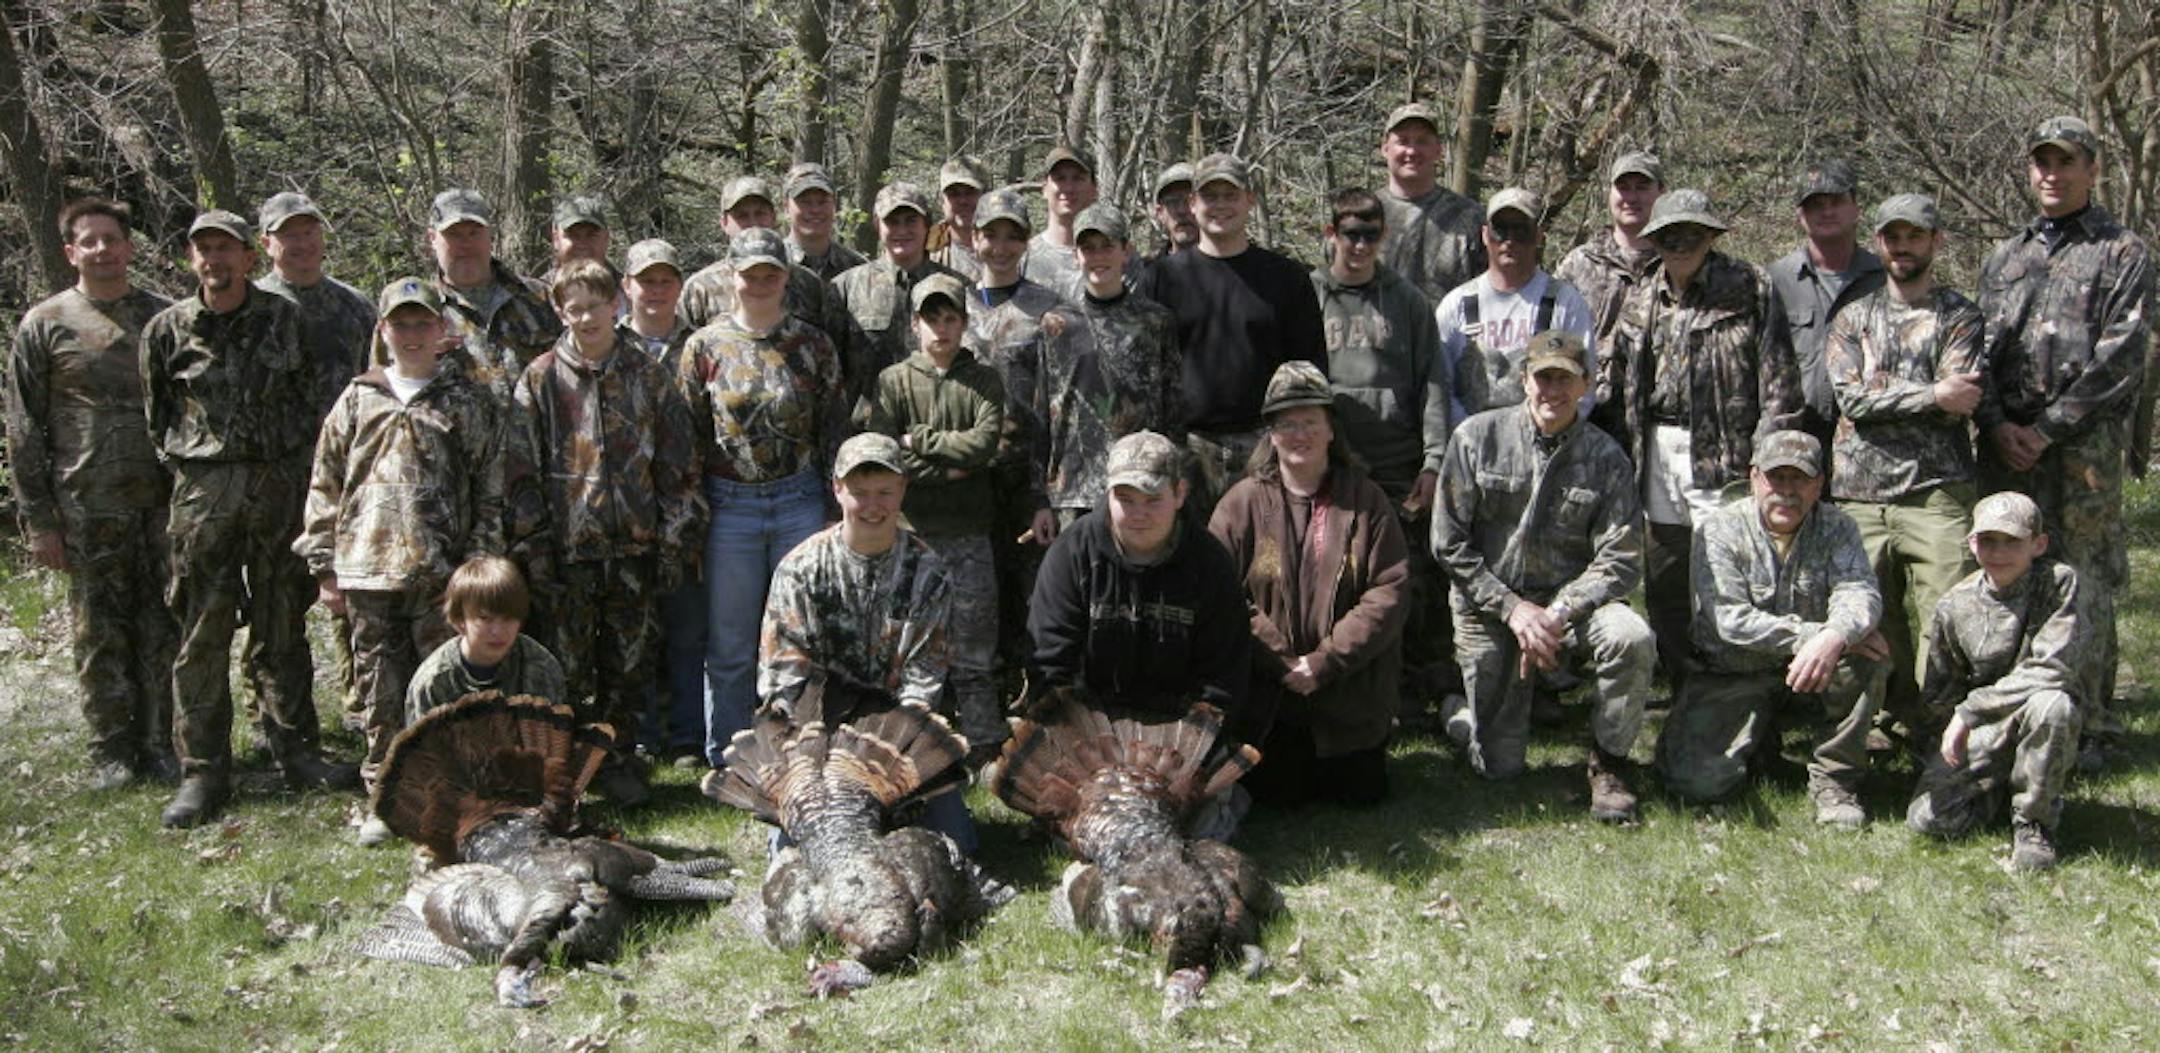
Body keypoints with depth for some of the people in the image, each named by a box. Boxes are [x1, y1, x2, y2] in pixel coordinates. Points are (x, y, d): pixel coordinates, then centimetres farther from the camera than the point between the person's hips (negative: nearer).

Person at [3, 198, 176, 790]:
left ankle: (158, 744, 14)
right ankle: (111, 752, 14)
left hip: (164, 501, 2)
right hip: (88, 509, -2)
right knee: (100, 631, 4)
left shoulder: (164, 318, 10)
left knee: (162, 628, 4)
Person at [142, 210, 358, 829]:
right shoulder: (167, 330, 3)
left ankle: (295, 751, 19)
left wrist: (295, 460, 8)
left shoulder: (284, 318, 5)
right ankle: (202, 772, 7)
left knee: (283, 626, 8)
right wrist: (186, 463, 8)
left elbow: (313, 392, 11)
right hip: (204, 490, -1)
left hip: (281, 480, 1)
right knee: (203, 632, -1)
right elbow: (156, 417, 11)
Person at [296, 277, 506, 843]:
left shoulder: (469, 404, 5)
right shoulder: (357, 400, 10)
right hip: (367, 569, 2)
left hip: (439, 573, -2)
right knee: (380, 692, 8)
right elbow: (325, 488, 11)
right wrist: (325, 568, 6)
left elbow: (490, 494, 3)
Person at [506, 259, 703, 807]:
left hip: (634, 545, 1)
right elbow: (522, 471, 2)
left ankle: (618, 759, 21)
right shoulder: (540, 380, 3)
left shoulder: (648, 377, 6)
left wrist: (676, 544, 0)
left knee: (631, 661, 7)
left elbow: (679, 468, 6)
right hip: (568, 550, -1)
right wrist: (532, 546, -5)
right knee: (570, 665, 5)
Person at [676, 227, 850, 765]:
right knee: (730, 644, 7)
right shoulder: (704, 346, 2)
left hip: (801, 501, 1)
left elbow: (835, 429, 7)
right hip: (729, 504, 0)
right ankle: (725, 760, 19)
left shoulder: (813, 344, 4)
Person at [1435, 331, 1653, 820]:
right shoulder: (1477, 437, -5)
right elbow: (1449, 545, -6)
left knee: (1632, 638, -33)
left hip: (1572, 599, 1)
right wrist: (1512, 608, -14)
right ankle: (1461, 712, 36)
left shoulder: (1605, 456, -3)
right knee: (1500, 767, -1)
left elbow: (1620, 561, -8)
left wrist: (1557, 614, -22)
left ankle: (1608, 764, -7)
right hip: (1488, 607, -1)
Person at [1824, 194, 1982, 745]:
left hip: (1936, 493, -2)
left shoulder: (1961, 317, 7)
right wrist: (1930, 394, -7)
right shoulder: (1852, 318, 14)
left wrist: (1879, 393, -5)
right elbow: (1849, 398, -2)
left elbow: (1959, 405, -8)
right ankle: (1894, 718, 19)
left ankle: (1937, 728, 0)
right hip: (1860, 493, 3)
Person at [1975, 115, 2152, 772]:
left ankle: (2089, 727, 4)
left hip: (2085, 442, -4)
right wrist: (1996, 424, -3)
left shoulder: (2123, 253, 4)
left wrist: (2047, 429, -11)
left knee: (2084, 586, -4)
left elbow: (2122, 359, -6)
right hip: (2005, 443, 4)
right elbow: (1980, 348, 13)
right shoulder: (2005, 257, 19)